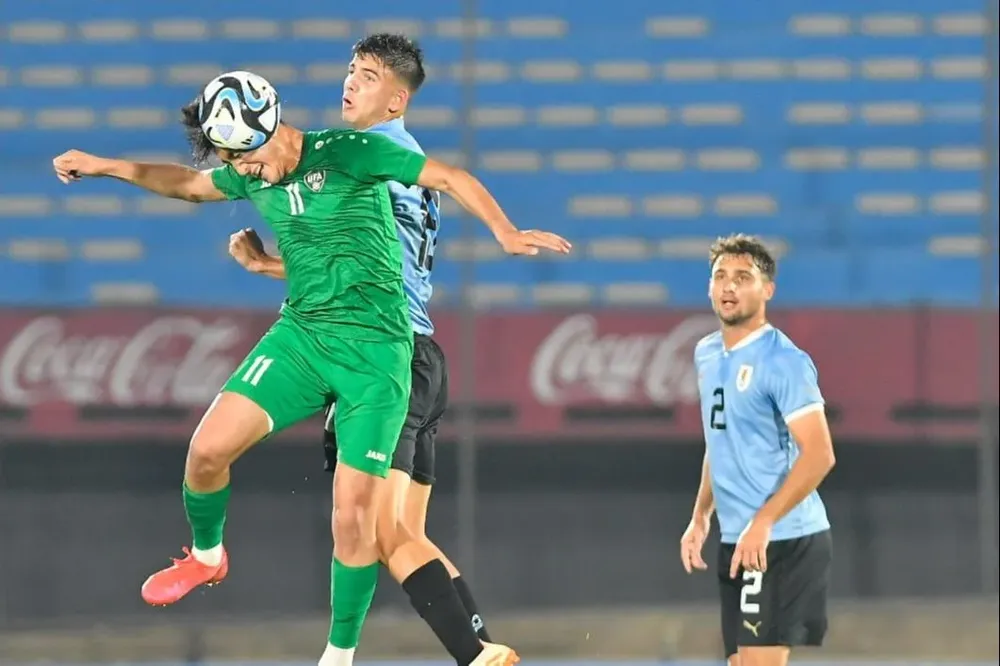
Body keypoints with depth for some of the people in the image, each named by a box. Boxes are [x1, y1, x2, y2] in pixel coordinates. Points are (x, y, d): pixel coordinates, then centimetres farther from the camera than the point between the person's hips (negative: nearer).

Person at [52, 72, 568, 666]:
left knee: (354, 515, -9)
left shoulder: (348, 152, -11)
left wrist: (508, 234, -17)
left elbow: (451, 179, -7)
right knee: (208, 448, -10)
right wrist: (107, 166, 26)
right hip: (301, 334, 5)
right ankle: (207, 557, 21)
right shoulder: (252, 176, 8)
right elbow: (191, 184, 29)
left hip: (376, 350, -5)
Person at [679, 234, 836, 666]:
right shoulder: (707, 355, 13)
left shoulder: (783, 362, -13)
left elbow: (818, 454, -19)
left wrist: (762, 524, -26)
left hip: (782, 541, -9)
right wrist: (700, 518, 18)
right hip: (736, 542, 9)